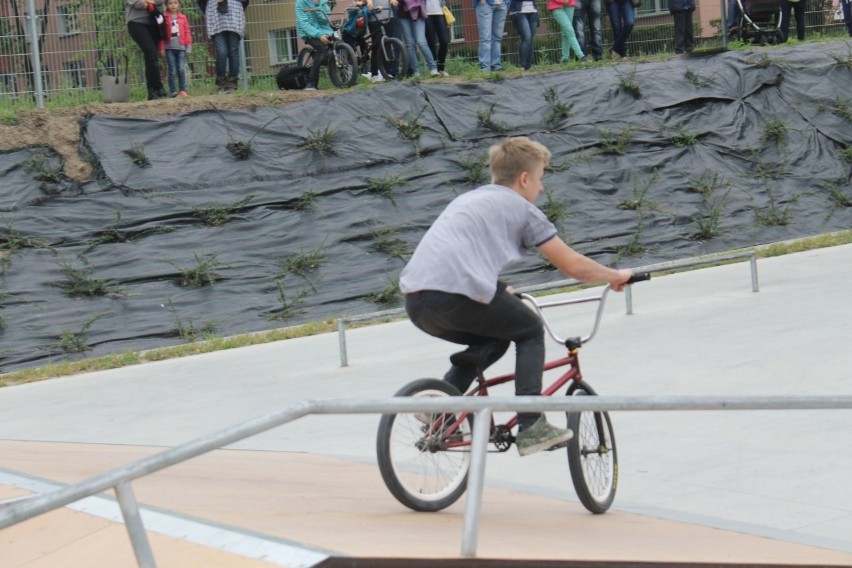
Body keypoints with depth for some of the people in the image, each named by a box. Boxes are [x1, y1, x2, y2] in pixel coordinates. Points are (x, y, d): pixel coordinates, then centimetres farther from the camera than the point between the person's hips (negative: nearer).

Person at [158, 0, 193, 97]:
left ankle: (182, 90, 2)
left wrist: (188, 45, 5)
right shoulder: (164, 17, 3)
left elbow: (187, 32, 10)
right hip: (169, 47, -1)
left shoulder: (183, 17, 10)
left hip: (181, 47, 1)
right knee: (172, 70, -2)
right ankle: (173, 91, -1)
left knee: (181, 69, -3)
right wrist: (162, 47, -3)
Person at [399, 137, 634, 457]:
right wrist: (615, 277, 27)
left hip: (415, 302, 7)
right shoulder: (521, 208, 10)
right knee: (530, 331, 15)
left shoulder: (468, 199, 31)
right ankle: (531, 427, 6)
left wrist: (503, 295, 59)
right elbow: (573, 266, 10)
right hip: (457, 295, -7)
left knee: (494, 340, 28)